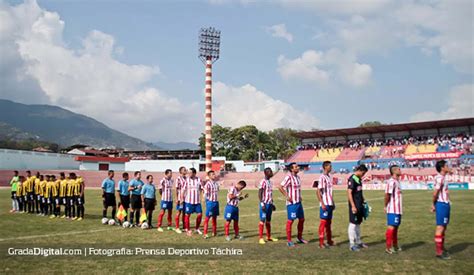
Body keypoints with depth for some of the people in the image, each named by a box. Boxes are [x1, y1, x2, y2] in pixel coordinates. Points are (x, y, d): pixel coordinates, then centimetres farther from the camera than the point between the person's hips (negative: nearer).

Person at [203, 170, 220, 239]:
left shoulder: (216, 183, 9)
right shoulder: (208, 184, -12)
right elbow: (205, 194, -12)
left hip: (216, 202, 7)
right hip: (210, 202, -7)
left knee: (214, 217, 14)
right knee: (207, 217, -3)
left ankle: (214, 232, 25)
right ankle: (205, 233, 0)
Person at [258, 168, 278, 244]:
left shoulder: (270, 182, 14)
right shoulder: (263, 182, -13)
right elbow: (260, 194, -17)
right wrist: (262, 204, -22)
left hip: (269, 204, 8)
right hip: (264, 204, -8)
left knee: (268, 220, 14)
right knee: (262, 220, -5)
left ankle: (269, 237, 22)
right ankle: (260, 238, -1)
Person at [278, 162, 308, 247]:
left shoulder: (297, 177, 11)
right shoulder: (288, 177, -15)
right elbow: (280, 187, -21)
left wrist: (300, 197, 14)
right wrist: (287, 196, -20)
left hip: (299, 202, 9)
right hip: (292, 203, -9)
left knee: (301, 219, 13)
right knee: (290, 221, -3)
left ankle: (299, 238, 28)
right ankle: (289, 241, 4)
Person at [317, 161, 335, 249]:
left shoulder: (330, 176, 13)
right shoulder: (322, 177, -14)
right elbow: (318, 191, -16)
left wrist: (333, 202, 18)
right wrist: (322, 204, -19)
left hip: (330, 204, 8)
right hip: (325, 204, -8)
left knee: (329, 222, 15)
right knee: (323, 222, -3)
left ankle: (329, 241, 24)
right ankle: (321, 243, 2)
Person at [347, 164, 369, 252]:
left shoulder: (359, 179, 12)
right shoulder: (352, 179, -15)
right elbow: (349, 193, -19)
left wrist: (363, 201, 19)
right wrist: (353, 206, -22)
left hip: (360, 205, 9)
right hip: (354, 205, -9)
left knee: (358, 223, 17)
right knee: (353, 224, -3)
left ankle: (358, 242, 27)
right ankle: (352, 244, 2)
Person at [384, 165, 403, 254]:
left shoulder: (397, 181, 14)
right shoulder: (391, 182, -17)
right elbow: (387, 195, -20)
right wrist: (385, 206, -14)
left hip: (397, 210, 9)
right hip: (392, 210, -9)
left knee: (396, 227, 16)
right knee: (391, 227, -4)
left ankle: (395, 246, 26)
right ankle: (388, 247, 1)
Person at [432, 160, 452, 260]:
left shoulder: (442, 178, 15)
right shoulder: (440, 178, -17)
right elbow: (435, 193, -21)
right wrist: (434, 204, -8)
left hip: (445, 204, 10)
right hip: (442, 205, -10)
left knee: (444, 227, 17)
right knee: (440, 227, -7)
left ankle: (442, 248, 29)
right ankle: (439, 252, -4)